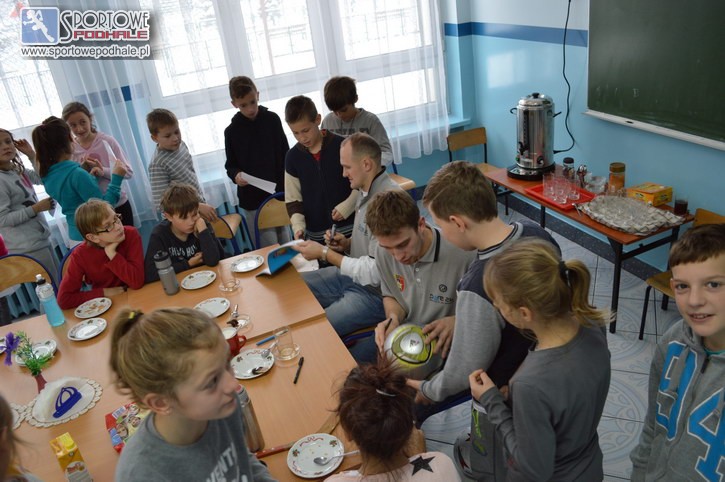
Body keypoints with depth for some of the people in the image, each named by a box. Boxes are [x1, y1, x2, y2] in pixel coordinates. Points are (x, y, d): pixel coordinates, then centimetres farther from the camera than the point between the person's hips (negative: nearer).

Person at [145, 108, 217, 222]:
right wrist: (198, 207, -28)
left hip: (199, 204, 7)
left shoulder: (181, 145, 0)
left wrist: (202, 203, 16)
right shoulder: (157, 165, -21)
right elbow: (161, 204, -24)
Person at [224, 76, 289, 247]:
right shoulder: (232, 131, -2)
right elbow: (231, 164, 5)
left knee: (285, 243, 13)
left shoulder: (272, 119, 1)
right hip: (252, 200, -2)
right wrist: (236, 175, -18)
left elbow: (285, 154, 7)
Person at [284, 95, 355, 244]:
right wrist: (298, 226, -9)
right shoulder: (293, 157, 1)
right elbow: (292, 199, 5)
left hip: (349, 228, -2)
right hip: (316, 234, 2)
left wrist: (347, 206, -15)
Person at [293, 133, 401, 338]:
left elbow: (374, 273, -27)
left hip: (375, 292, -10)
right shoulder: (367, 191, 4)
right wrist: (346, 243, -1)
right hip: (352, 274, 10)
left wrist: (325, 253, -17)